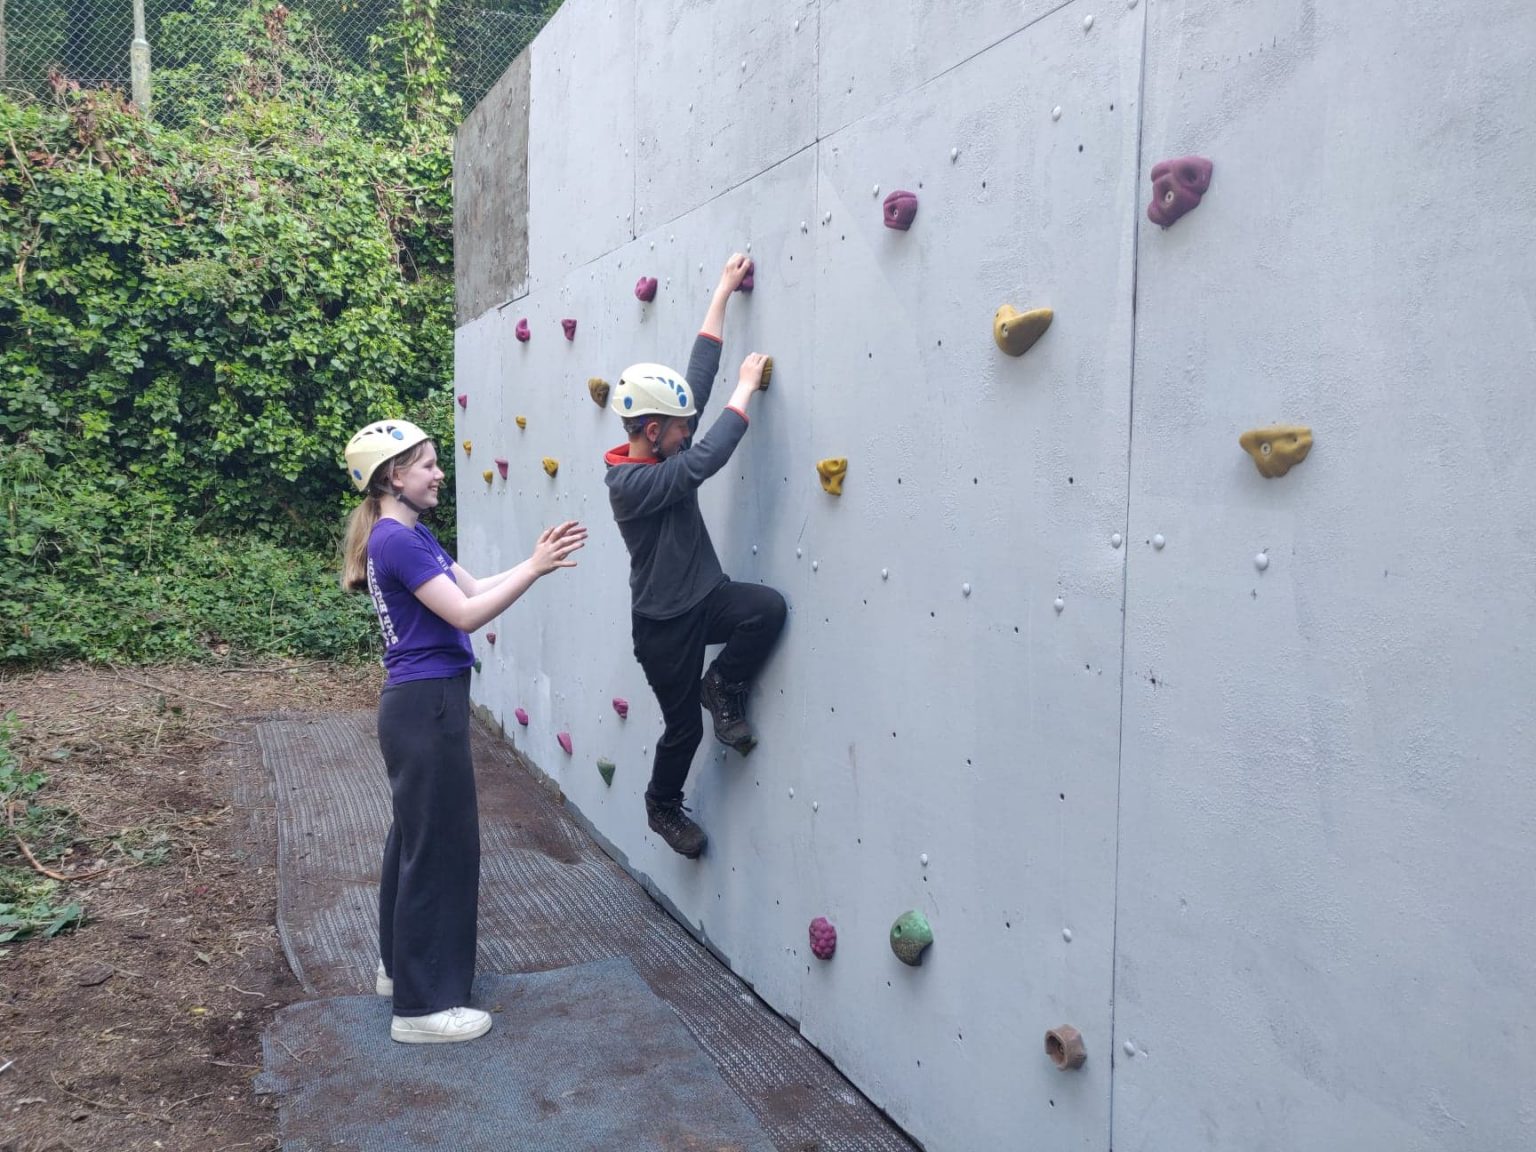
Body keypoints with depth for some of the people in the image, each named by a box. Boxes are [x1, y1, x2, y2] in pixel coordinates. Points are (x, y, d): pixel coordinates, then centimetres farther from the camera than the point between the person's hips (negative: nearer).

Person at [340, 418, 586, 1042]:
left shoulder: (411, 535, 14)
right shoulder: (397, 541, -17)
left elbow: (473, 588, 12)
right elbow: (466, 614, -22)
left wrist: (535, 561, 1)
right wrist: (535, 568, -20)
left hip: (419, 703, 11)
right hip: (426, 706, -11)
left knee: (415, 834, 21)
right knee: (440, 845, -3)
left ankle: (399, 964, 37)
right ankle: (421, 1005, 8)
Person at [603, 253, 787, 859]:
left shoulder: (662, 451, -2)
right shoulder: (630, 483, -25)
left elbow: (697, 377, -1)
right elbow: (706, 460, -36)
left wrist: (722, 292, -1)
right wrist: (746, 387, -25)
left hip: (706, 598, 7)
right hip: (663, 623, -7)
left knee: (769, 606, -24)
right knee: (683, 727, 8)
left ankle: (722, 685, 3)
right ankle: (663, 807, 38)